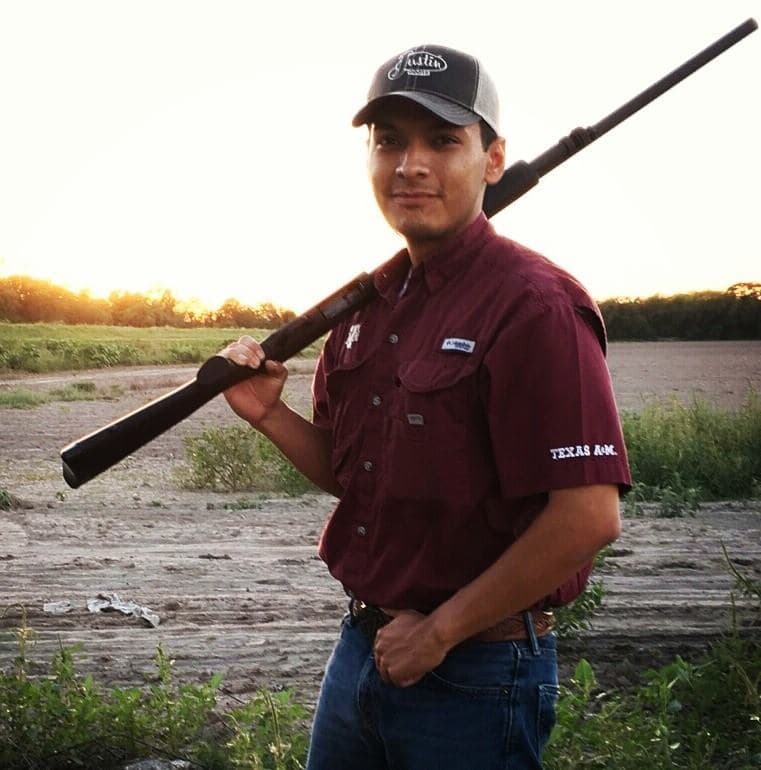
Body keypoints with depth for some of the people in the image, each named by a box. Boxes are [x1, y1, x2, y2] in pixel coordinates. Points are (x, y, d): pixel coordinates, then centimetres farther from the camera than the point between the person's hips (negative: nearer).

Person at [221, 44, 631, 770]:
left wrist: (440, 630, -16)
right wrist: (266, 413, -3)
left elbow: (589, 516, -23)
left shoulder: (533, 306, -18)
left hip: (476, 674, -7)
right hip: (361, 648, 7)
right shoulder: (368, 303, 6)